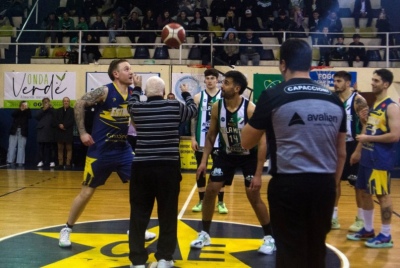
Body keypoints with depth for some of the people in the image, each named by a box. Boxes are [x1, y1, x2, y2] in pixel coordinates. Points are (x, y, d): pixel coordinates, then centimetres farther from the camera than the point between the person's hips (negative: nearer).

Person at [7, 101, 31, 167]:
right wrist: (20, 109, -22)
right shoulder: (17, 111, 9)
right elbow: (12, 115, -13)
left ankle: (20, 162, -2)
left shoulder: (27, 112, 7)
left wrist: (27, 109, -25)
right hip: (14, 131, 1)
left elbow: (30, 116, -14)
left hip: (23, 132, -1)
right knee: (12, 146, 1)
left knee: (21, 147, -2)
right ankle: (10, 161, 3)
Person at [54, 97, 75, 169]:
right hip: (59, 132, 3)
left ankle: (68, 163, 0)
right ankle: (60, 163, 7)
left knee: (69, 148, -1)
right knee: (60, 149, 4)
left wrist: (64, 125, -17)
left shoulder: (72, 110, 2)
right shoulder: (58, 111, 15)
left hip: (68, 132, -3)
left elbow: (72, 120, -9)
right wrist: (59, 125, -14)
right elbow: (55, 120, 6)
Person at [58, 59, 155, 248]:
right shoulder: (105, 91, -14)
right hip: (100, 150, -5)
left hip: (123, 148, 6)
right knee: (87, 191, 2)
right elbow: (79, 104, -11)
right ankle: (67, 229, 20)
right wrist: (82, 132, -13)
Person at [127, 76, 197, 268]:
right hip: (168, 167, -1)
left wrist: (136, 88, 46)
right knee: (168, 214, 10)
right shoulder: (175, 107, -1)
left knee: (139, 214, 9)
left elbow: (131, 103, 28)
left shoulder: (138, 109, 2)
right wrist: (186, 93, 39)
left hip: (142, 167, 1)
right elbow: (193, 110, 20)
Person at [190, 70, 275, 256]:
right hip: (226, 154, 4)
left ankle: (270, 238, 13)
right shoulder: (217, 107, -13)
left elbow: (262, 142, -24)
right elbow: (211, 136, 0)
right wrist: (204, 161, -8)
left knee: (254, 196, -4)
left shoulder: (251, 109, -27)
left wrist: (258, 174, -27)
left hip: (249, 155, -4)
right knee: (210, 191, 0)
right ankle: (205, 235, 16)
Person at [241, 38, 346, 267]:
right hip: (324, 184, 4)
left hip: (289, 184, -4)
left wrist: (259, 118, 18)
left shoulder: (274, 96, -6)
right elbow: (341, 153, 13)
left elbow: (247, 142, 3)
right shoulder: (334, 100, 7)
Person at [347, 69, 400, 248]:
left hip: (381, 159, -9)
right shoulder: (373, 105, 13)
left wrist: (369, 138, -17)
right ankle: (368, 230, 26)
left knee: (382, 195, -3)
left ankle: (386, 236, 6)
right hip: (367, 157, 9)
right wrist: (358, 151, 17)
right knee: (365, 193, 13)